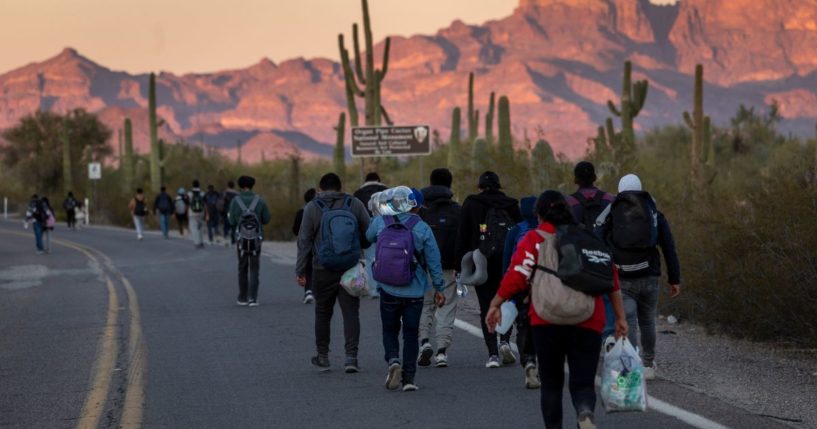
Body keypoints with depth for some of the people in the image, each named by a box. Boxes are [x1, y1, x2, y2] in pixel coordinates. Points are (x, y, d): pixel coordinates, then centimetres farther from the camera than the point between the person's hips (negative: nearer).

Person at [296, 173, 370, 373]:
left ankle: (323, 358, 20)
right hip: (350, 270, 0)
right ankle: (351, 357, -8)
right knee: (351, 313, 2)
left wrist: (300, 270, -2)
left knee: (323, 313, 13)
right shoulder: (355, 204, 1)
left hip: (323, 271, 0)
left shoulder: (312, 208, -2)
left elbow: (304, 241, -5)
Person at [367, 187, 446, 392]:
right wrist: (439, 288, 8)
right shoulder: (423, 229, -7)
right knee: (410, 334, 8)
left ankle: (393, 359, -12)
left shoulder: (381, 222, -5)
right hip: (414, 292, -1)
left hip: (388, 289, 1)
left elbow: (368, 237, 18)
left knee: (390, 330, 15)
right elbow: (434, 261, -2)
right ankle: (408, 378, 4)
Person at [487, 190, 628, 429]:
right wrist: (620, 317, 12)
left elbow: (516, 276, -6)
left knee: (551, 383, 14)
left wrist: (495, 305, 3)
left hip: (546, 322, -1)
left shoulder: (534, 240, 3)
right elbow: (612, 279, 9)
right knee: (583, 382, 1)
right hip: (587, 325, 1)